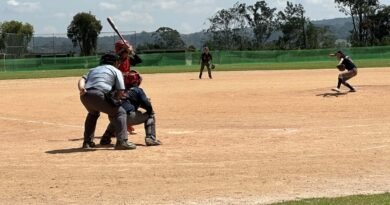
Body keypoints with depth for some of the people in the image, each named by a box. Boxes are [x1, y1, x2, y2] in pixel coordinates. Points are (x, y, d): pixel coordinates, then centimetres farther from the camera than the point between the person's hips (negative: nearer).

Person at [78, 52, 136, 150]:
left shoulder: (93, 70, 35)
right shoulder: (116, 71, 20)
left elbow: (82, 79, 14)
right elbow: (121, 91, 8)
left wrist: (81, 89, -3)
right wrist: (114, 100, 23)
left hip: (85, 96, 6)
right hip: (98, 95, -6)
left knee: (93, 113, 36)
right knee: (120, 112, 8)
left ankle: (87, 142, 35)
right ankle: (122, 141, -8)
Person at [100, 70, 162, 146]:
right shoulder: (138, 90, 8)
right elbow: (148, 106, -2)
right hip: (129, 117, -6)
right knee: (150, 115, 13)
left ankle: (105, 138, 35)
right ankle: (150, 138, -2)